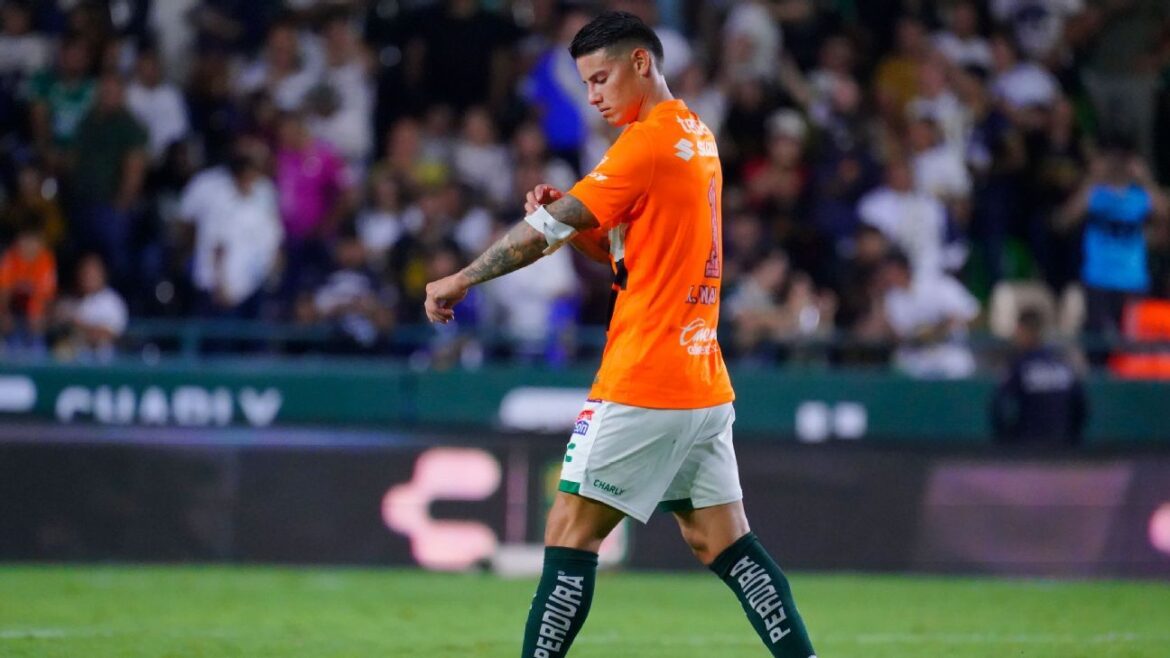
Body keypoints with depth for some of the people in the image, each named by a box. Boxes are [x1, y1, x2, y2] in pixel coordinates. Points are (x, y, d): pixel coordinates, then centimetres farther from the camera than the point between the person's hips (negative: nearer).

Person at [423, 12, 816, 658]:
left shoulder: (648, 142, -13)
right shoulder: (697, 138, 15)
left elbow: (547, 230, -13)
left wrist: (459, 280, -3)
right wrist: (567, 218, 3)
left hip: (642, 385, -9)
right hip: (705, 384, 9)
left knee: (570, 533, -3)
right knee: (722, 542, 8)